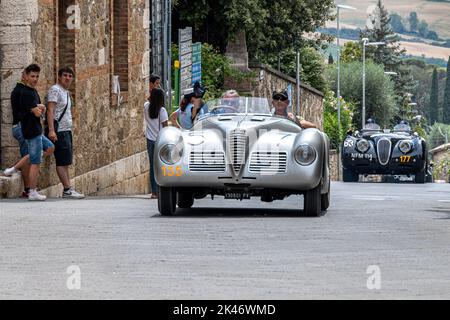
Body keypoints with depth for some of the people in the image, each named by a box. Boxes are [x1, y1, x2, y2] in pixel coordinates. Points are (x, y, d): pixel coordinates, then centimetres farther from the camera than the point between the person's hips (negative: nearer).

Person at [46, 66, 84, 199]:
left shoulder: (66, 92, 21)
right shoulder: (55, 90, -8)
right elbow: (50, 110, -17)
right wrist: (51, 130, -25)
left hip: (67, 130, 10)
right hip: (59, 131, -10)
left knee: (66, 162, 9)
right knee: (62, 162, -10)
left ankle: (68, 189, 10)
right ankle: (67, 189, -13)